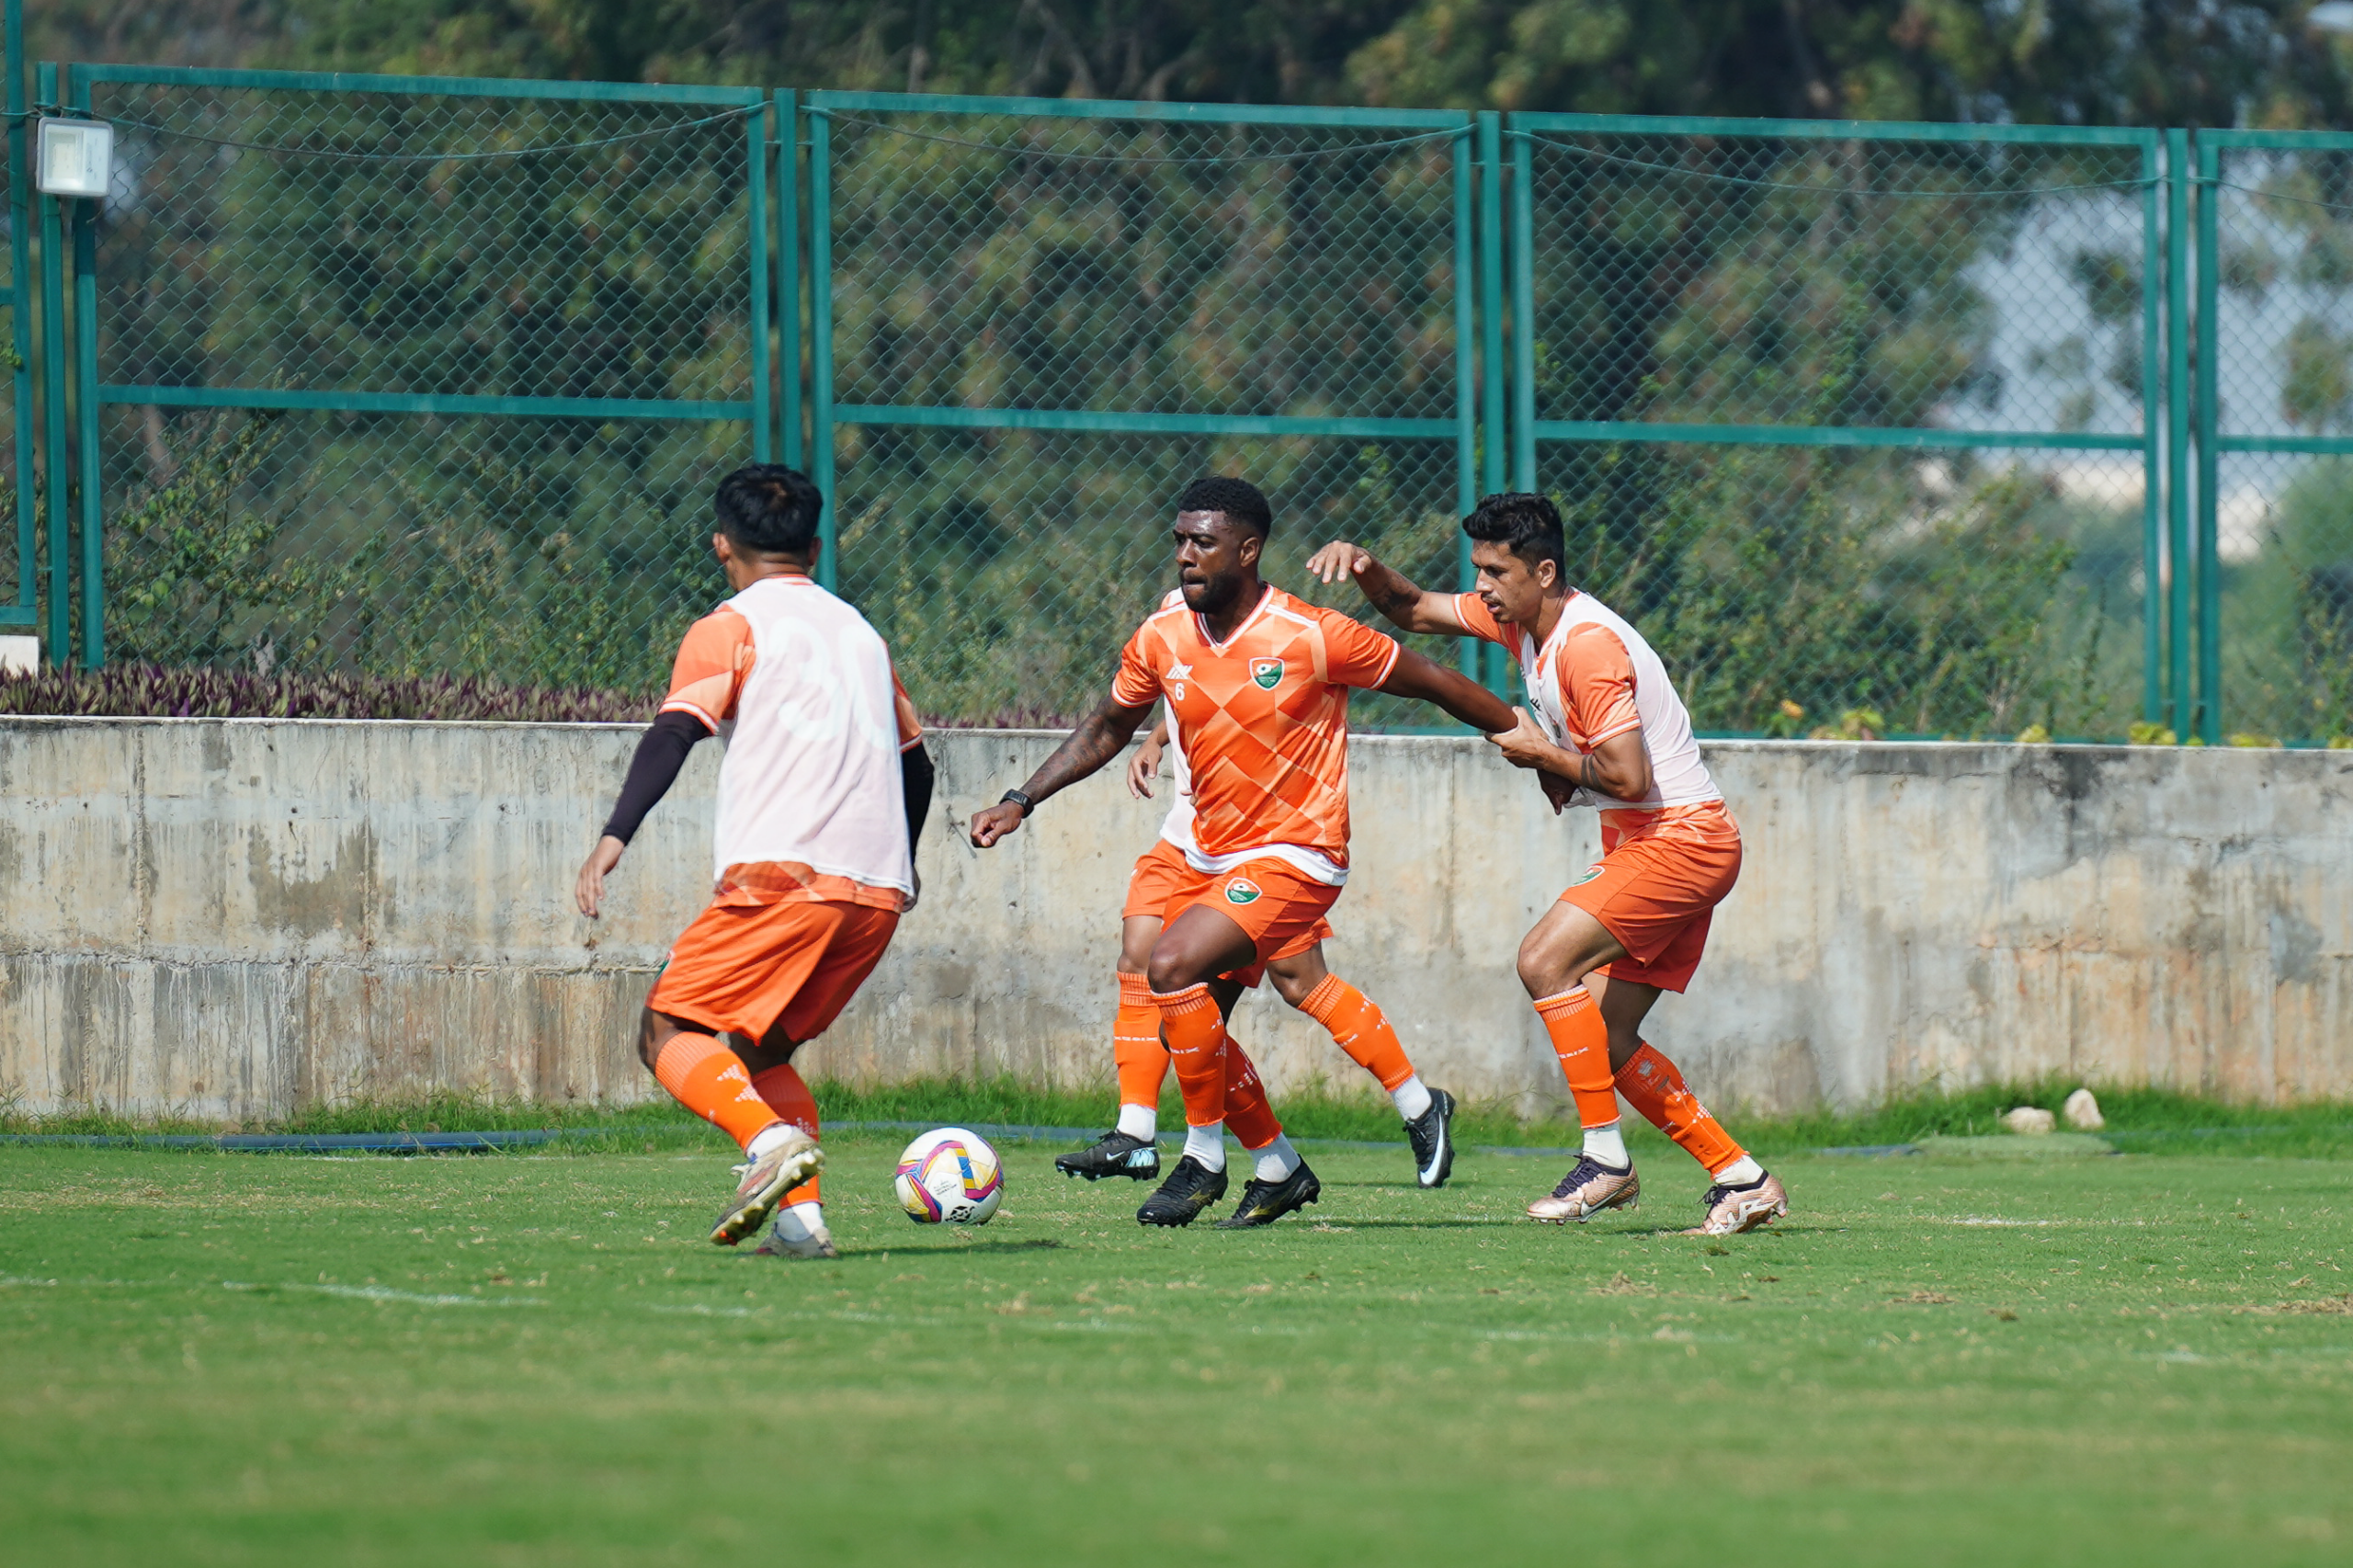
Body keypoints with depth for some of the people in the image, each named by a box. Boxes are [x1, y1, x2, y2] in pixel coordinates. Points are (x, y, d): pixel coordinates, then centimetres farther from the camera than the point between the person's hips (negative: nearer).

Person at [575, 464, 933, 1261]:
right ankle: (802, 1216, -2)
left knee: (667, 1032, -1)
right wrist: (901, 859, 51)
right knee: (763, 1048, 19)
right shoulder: (860, 631, 24)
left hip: (782, 874, -6)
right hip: (877, 890, 6)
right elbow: (914, 760, 34)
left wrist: (616, 836, -22)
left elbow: (675, 732, -12)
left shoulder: (730, 628, 5)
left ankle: (771, 1139, -28)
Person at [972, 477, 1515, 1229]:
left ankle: (1204, 1159, -10)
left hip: (1295, 856, -7)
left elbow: (1434, 683, -6)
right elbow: (1106, 731, 16)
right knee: (1193, 1027, 9)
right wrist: (1021, 801, 7)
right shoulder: (1162, 639, -1)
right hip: (1210, 855, 7)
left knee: (1172, 968, -24)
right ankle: (1279, 1167, 30)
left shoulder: (1312, 637, -17)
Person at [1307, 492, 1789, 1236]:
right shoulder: (1518, 621, 8)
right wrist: (1363, 566, -1)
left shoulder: (1588, 645, -21)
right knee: (1603, 1042, 5)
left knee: (1545, 960, -21)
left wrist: (1542, 755, -12)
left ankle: (1606, 1159, -15)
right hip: (1645, 842, 10)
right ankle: (1742, 1180, 11)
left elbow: (1628, 775, -26)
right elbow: (1414, 612, 19)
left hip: (1682, 836, -10)